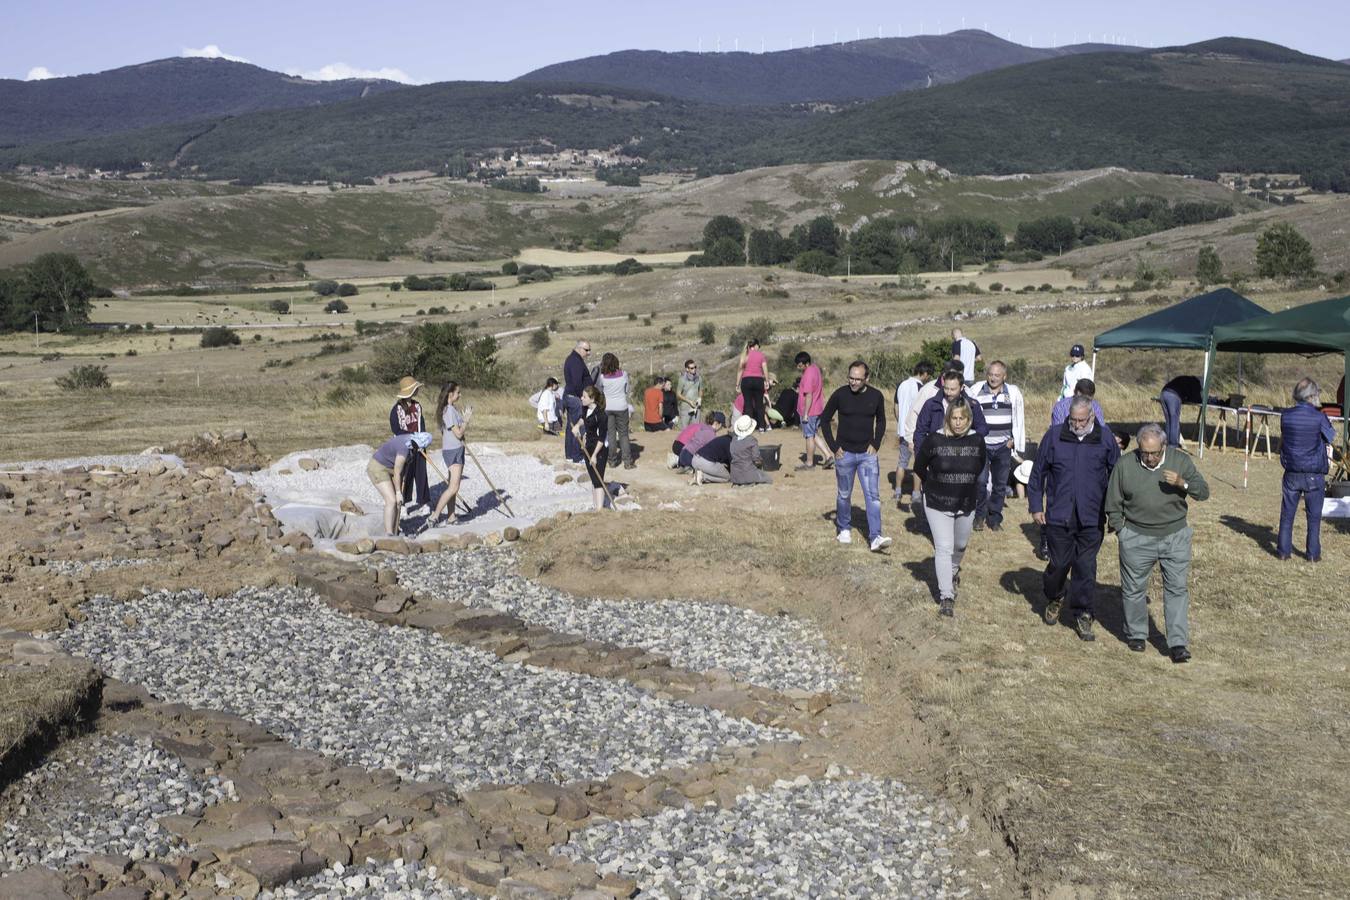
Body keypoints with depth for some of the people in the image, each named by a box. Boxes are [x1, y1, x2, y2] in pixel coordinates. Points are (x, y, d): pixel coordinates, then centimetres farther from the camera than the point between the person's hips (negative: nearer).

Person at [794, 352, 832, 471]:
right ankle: (828, 456, 13)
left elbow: (809, 396, -25)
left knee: (810, 436, 3)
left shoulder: (808, 375, -23)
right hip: (818, 409, 10)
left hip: (809, 412, -10)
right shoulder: (815, 368, 6)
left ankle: (809, 463, 13)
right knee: (815, 435, 18)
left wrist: (805, 414, -22)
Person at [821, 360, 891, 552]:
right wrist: (833, 447, -3)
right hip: (845, 453, -1)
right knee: (844, 495, 12)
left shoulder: (876, 396, -3)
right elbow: (824, 420, 2)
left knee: (873, 496, -8)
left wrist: (876, 444, 2)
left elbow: (881, 421, 14)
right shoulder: (840, 395, -8)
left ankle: (875, 538, -11)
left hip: (867, 454, 1)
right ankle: (844, 529, 32)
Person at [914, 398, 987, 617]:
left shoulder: (977, 441, -8)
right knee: (944, 548, -8)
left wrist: (967, 486, 11)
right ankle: (946, 596, -3)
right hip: (937, 504, -3)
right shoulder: (934, 440, -16)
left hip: (966, 505, 3)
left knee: (960, 545, 21)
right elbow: (919, 467, 0)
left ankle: (953, 570, 54)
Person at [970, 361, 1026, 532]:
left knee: (1000, 485, 6)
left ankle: (995, 519, 19)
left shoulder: (1013, 393, 1)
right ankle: (979, 515, 6)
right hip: (981, 445, -1)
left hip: (1003, 447, 1)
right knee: (980, 481, -12)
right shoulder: (976, 391, -1)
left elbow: (1019, 419, 10)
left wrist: (1014, 441, 6)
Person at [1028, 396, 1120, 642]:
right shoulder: (1054, 436, -2)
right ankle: (1053, 599, 36)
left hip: (1092, 519, 0)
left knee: (1086, 568, 3)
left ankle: (1083, 615, 13)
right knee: (1059, 563, 8)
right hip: (1058, 516, 0)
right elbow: (1038, 472, 6)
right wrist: (1036, 506, 4)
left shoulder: (1105, 438, 0)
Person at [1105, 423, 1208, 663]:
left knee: (1177, 589, 0)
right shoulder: (1125, 465, -6)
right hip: (1137, 538, 0)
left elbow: (1203, 492, -4)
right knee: (1134, 589, 9)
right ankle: (1136, 635, 28)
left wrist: (1182, 483, -23)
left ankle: (1178, 644, 4)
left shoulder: (1181, 460, -4)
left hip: (1175, 537, 0)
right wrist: (1120, 532, 2)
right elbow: (1113, 504, 4)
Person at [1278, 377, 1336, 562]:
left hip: (1292, 474, 2)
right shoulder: (1319, 417, -13)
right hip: (1315, 475, -2)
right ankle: (1313, 554, 13)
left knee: (1287, 514, 11)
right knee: (1314, 517, 9)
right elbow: (1332, 439, 2)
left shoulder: (1286, 416, -4)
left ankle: (1284, 550, 14)